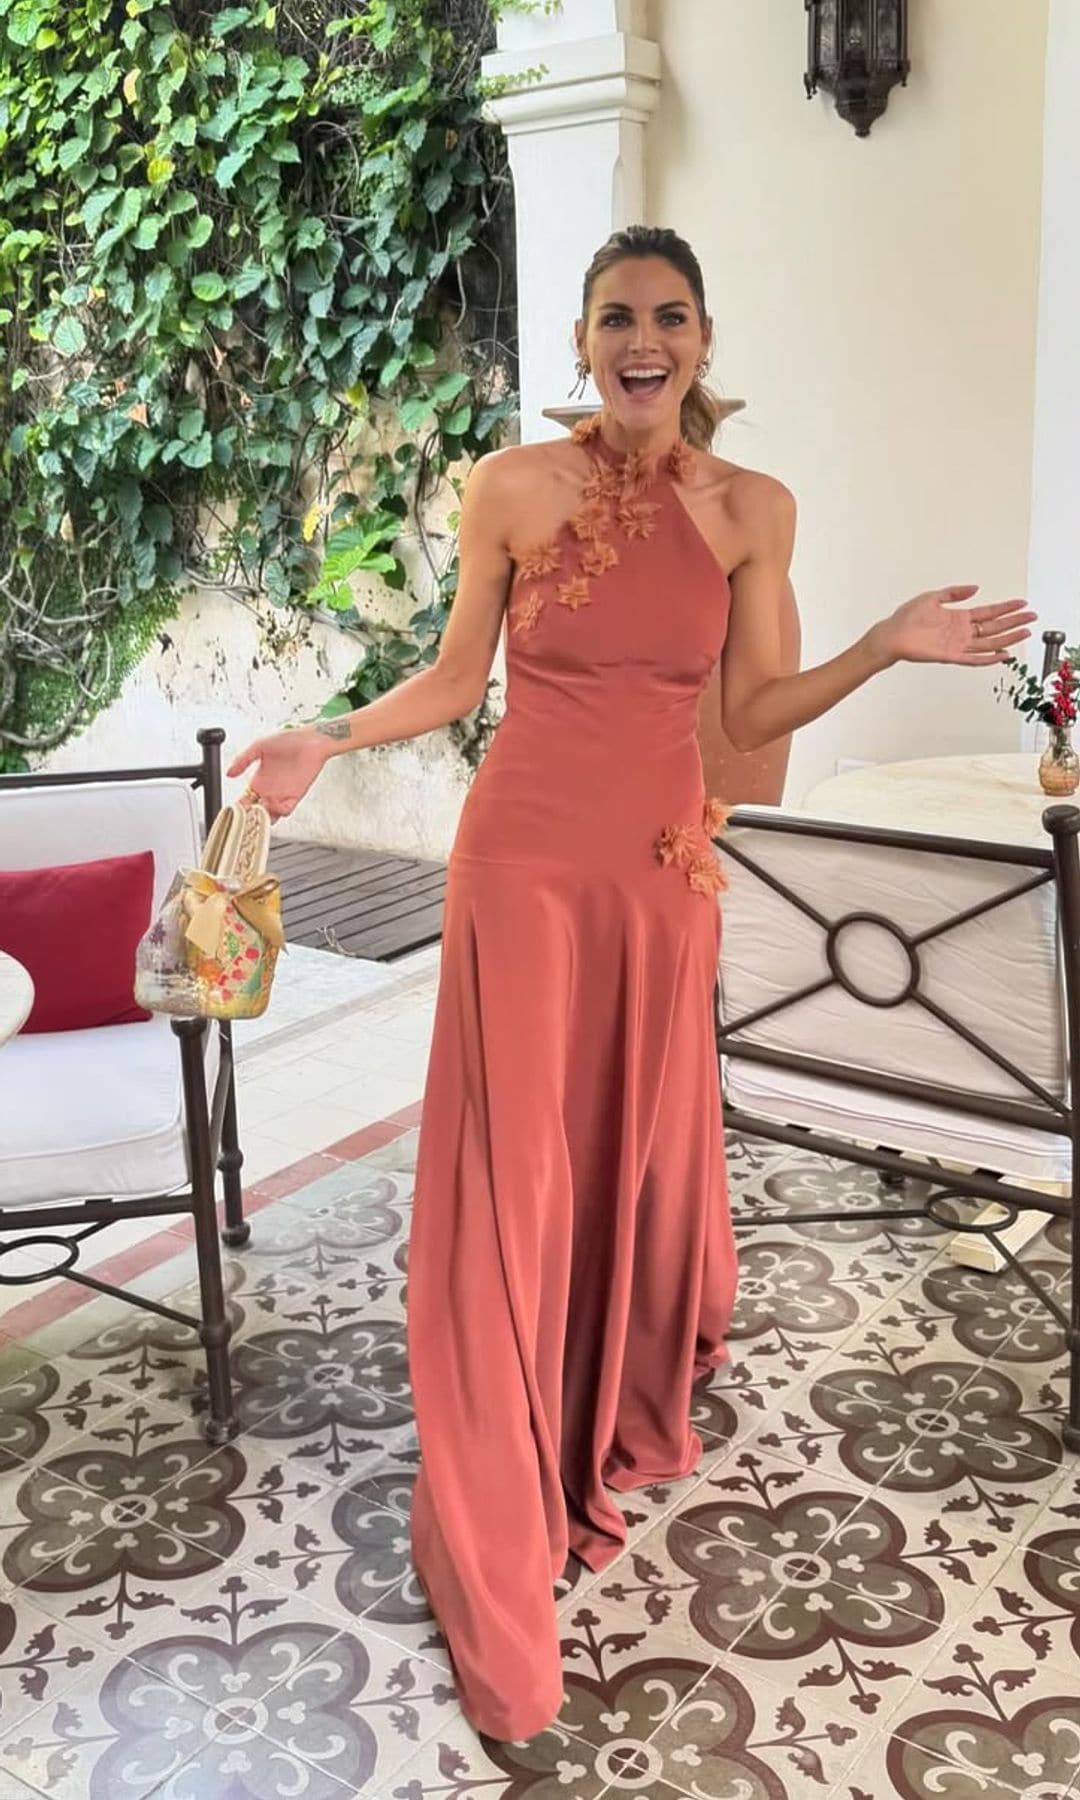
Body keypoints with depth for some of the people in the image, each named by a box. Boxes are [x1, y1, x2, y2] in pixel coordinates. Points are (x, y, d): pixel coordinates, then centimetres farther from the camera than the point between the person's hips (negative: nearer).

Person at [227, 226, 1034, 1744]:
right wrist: (332, 739, -6)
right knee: (515, 1166, -1)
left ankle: (623, 1421, 39)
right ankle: (497, 1530, 14)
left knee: (640, 1147, 14)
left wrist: (885, 648, -7)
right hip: (526, 855, -2)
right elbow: (459, 675, 4)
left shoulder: (753, 509, 3)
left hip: (664, 863, 3)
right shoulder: (515, 487, -4)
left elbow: (753, 711, 5)